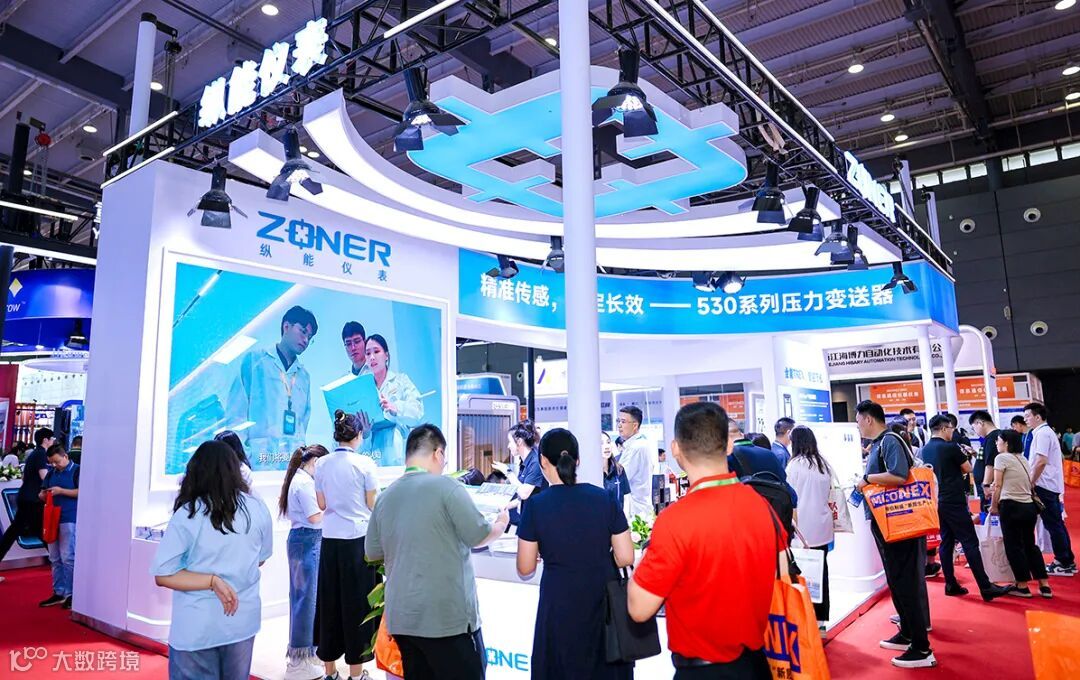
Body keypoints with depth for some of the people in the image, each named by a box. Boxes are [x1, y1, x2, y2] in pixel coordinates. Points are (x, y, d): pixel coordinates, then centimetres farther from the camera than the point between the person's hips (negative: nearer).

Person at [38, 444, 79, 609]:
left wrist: (61, 491, -18)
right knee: (55, 559, 11)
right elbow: (41, 494, 18)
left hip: (69, 520, -7)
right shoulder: (51, 473, 13)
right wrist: (43, 495, -4)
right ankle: (58, 593, 18)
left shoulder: (77, 471, -6)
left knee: (68, 558, -4)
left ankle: (70, 594, 3)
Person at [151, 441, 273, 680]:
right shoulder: (258, 509, -7)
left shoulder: (187, 515, -15)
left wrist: (212, 580, -16)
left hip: (196, 628, -3)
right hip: (243, 622, 3)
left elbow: (162, 575, -15)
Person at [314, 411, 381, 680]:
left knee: (330, 602, 12)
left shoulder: (322, 464, 1)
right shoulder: (365, 464, -11)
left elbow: (322, 504, 7)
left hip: (331, 539, 4)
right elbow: (372, 505, -6)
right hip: (358, 538, -4)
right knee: (358, 603, 6)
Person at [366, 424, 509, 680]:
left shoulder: (385, 496, 4)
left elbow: (373, 553, 12)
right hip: (448, 616, -5)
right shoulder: (446, 486, -12)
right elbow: (479, 537, -8)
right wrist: (501, 523, 12)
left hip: (402, 617, 6)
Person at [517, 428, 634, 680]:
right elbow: (626, 557, -2)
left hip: (561, 607, -2)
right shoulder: (605, 499, -4)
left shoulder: (535, 507, -9)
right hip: (606, 603, 2)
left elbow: (525, 569, -3)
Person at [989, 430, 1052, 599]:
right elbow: (1030, 485, 13)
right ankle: (1045, 586, 16)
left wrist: (994, 506, 0)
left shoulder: (1002, 458, -7)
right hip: (1029, 506, 7)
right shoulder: (1023, 459, 16)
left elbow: (998, 485, -8)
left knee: (1013, 546, 3)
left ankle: (1023, 586, 10)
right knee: (1030, 544, 15)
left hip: (1012, 507, -7)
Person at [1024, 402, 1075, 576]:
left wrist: (1030, 483, -15)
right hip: (1051, 485, 10)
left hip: (1044, 485, -10)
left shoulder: (1042, 433, -14)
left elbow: (1041, 461, -22)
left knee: (1053, 525, -4)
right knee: (1057, 524, 13)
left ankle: (1063, 563, 1)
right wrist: (1032, 481, 18)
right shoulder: (1046, 432, 16)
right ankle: (1068, 561, 18)